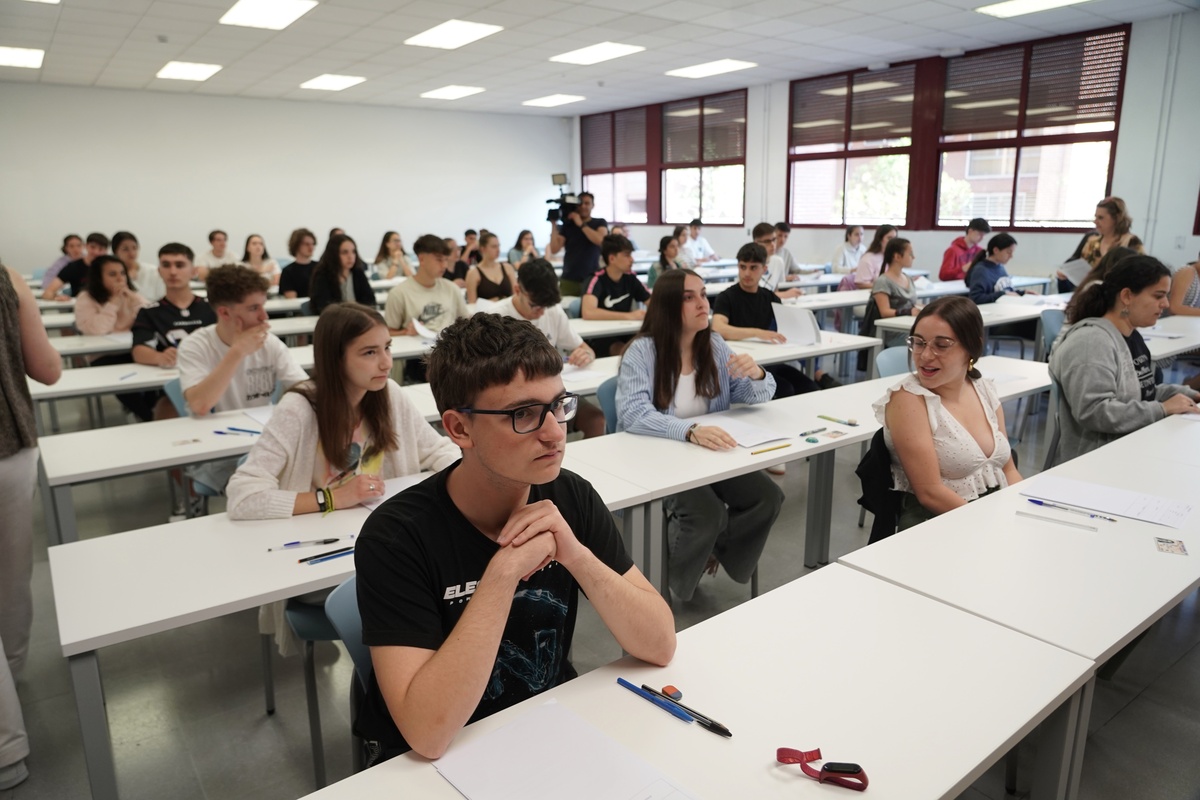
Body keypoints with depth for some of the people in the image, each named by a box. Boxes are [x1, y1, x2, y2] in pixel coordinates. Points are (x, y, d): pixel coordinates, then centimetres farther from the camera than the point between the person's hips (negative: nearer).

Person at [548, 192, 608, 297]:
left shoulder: (600, 223, 7)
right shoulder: (568, 224, 9)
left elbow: (601, 240, -14)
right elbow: (554, 249, 1)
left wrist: (581, 224, -11)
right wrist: (553, 224, -5)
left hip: (592, 279, -1)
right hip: (568, 280, 1)